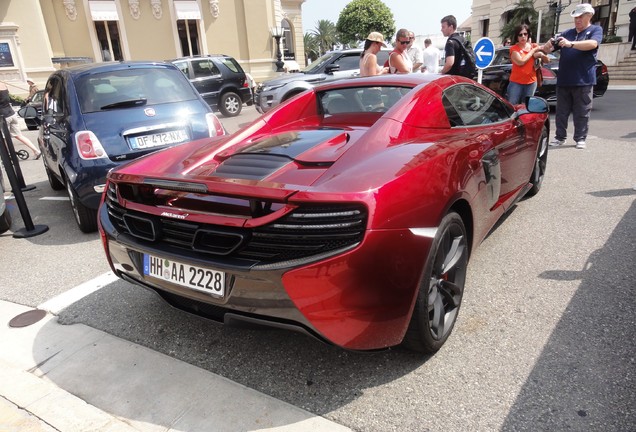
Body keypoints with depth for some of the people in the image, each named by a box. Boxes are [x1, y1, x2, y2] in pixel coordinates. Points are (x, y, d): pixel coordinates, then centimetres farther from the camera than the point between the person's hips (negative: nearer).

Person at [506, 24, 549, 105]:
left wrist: (541, 55, -12)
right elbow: (521, 62, -18)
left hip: (531, 82, 4)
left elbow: (547, 60, 10)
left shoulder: (534, 46, 9)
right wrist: (533, 50, -8)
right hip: (516, 82, -4)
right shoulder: (514, 49, -3)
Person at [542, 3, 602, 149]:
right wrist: (548, 45, -12)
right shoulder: (567, 33, 16)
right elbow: (547, 50, 13)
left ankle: (580, 139, 7)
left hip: (583, 81, -4)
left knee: (581, 113, 1)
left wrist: (571, 44, -31)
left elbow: (593, 44, -18)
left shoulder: (596, 30, 4)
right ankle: (560, 137, 12)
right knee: (561, 112, 5)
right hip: (563, 81, 4)